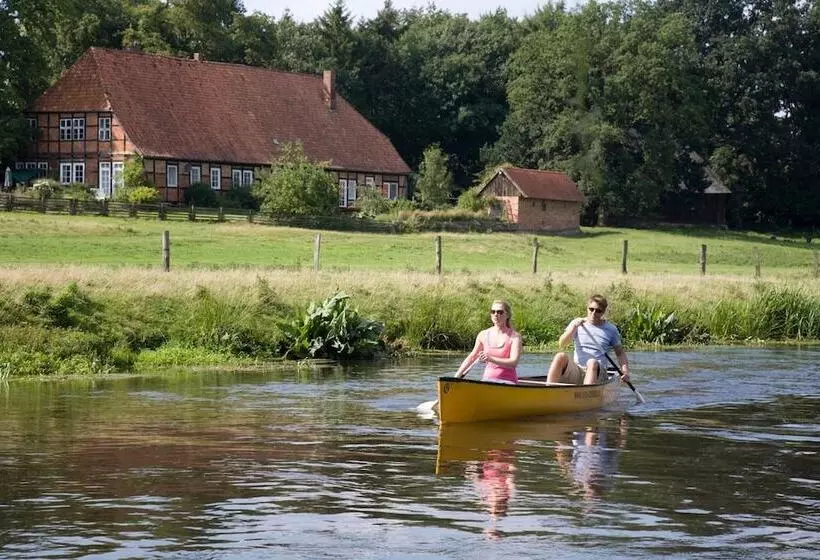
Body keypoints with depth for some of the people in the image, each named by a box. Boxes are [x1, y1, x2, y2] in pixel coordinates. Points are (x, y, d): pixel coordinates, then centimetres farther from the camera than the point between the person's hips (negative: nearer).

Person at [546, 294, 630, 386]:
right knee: (560, 356, -29)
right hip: (576, 371, 1)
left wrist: (625, 371, -2)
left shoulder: (611, 329, 11)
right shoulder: (575, 324, 11)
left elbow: (620, 353, 15)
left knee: (592, 363, -36)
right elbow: (561, 344, -2)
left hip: (595, 372, -1)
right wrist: (574, 327, -16)